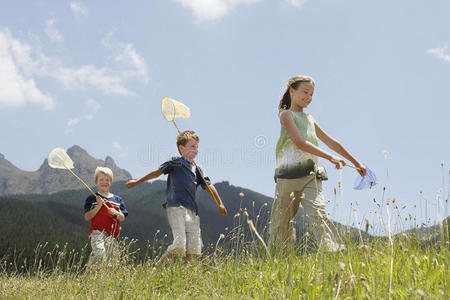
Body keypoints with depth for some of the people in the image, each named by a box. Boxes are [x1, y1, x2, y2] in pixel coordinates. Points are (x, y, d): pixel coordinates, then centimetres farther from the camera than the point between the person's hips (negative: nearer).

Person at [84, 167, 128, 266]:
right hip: (97, 231, -4)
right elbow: (87, 217, 1)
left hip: (112, 234, 4)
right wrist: (99, 206, -10)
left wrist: (115, 213, -12)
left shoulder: (117, 200, 17)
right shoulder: (92, 199, 10)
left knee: (109, 258, -1)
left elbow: (122, 218, 10)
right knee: (100, 253, -27)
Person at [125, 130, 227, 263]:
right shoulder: (177, 162, 2)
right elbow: (158, 172, 5)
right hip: (176, 207, -7)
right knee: (179, 245, -18)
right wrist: (137, 182, 9)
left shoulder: (196, 169, 21)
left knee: (194, 249, -2)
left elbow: (208, 186, 22)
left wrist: (220, 204, 19)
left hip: (192, 210, 7)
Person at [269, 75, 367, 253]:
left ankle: (334, 253, -28)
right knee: (281, 221, 2)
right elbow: (300, 142, -10)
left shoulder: (310, 119, 25)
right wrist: (330, 157, -17)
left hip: (310, 175, 4)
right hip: (289, 174, -4)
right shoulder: (286, 114, 4)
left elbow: (330, 142, 29)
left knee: (318, 213, -16)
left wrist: (355, 162, 27)